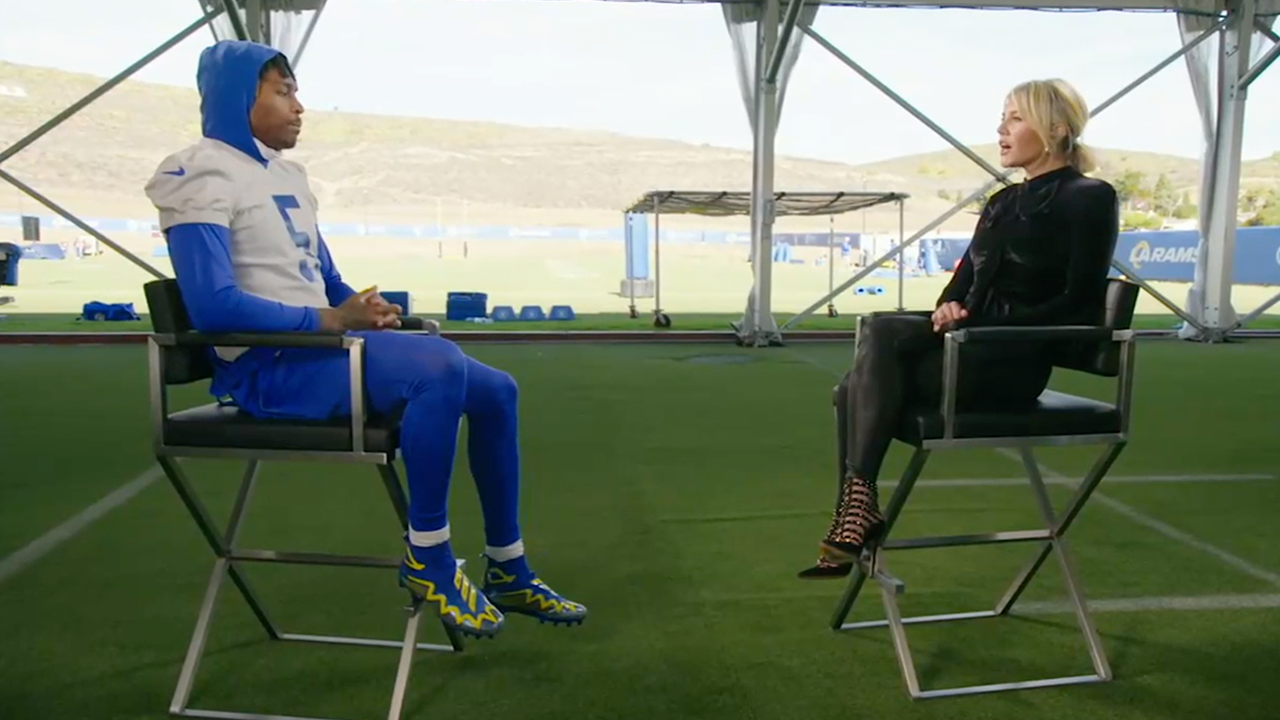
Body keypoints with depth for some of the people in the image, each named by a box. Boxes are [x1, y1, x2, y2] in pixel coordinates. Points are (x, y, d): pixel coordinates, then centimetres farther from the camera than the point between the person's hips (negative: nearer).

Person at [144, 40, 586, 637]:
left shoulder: (287, 176, 18)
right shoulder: (202, 175, -8)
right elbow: (212, 306, -22)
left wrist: (367, 311, 0)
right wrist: (329, 320, -21)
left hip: (320, 349, 9)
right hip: (268, 368, -9)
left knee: (495, 391, 1)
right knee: (440, 366, -33)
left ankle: (508, 573, 8)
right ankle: (428, 558, -18)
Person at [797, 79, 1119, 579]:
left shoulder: (1089, 198, -2)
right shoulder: (1002, 203, 20)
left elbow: (1079, 304, -11)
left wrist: (983, 323, -17)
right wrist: (948, 308, -7)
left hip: (1015, 360, -7)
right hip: (974, 347, 7)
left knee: (882, 333, -29)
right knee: (855, 389, -18)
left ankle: (859, 505, -27)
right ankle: (853, 516, -16)